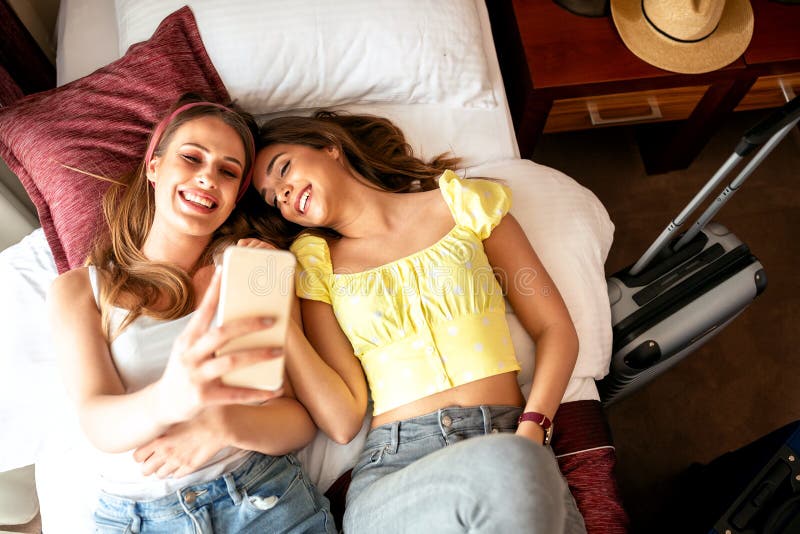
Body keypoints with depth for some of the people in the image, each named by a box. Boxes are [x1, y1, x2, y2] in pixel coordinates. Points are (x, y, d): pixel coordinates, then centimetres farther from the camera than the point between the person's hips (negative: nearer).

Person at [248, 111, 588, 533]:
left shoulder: (463, 201, 11)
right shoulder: (314, 262, 11)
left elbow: (556, 329, 8)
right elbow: (342, 421, 2)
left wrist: (530, 432, -7)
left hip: (513, 443, 1)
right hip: (394, 470, 0)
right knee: (507, 473, -32)